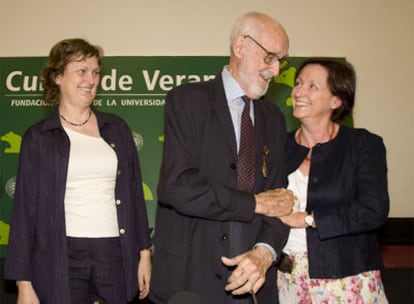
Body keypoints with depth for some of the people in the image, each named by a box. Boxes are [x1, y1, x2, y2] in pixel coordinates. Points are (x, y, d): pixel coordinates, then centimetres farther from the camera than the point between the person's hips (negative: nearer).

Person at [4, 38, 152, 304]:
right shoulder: (38, 138, 2)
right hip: (62, 260, -2)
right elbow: (25, 209, 1)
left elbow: (134, 193, 11)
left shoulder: (117, 129, 9)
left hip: (115, 256, 2)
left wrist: (144, 252, 7)